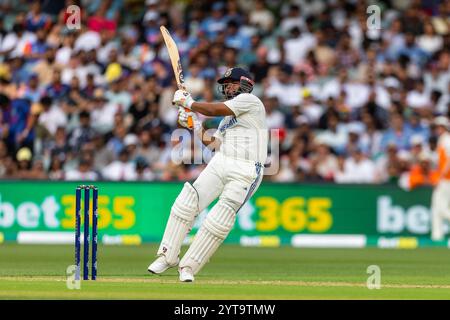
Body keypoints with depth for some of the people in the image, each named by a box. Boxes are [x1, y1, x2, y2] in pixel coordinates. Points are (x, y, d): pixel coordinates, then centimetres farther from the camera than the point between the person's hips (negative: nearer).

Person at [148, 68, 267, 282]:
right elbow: (213, 144, 24)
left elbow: (215, 110, -10)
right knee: (187, 201, -11)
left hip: (245, 171, -7)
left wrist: (187, 103, 0)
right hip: (220, 165, 7)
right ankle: (168, 256, -6)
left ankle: (188, 266, -11)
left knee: (219, 220, -17)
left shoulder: (249, 100, 0)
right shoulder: (228, 114, 26)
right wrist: (195, 126, 13)